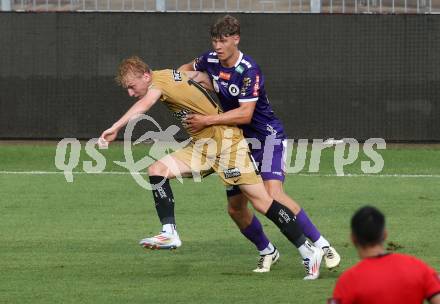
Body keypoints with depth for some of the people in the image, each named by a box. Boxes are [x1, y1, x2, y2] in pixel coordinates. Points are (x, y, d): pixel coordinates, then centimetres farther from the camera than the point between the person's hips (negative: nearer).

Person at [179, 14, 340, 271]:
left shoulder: (249, 70, -22)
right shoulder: (210, 61, -1)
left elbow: (245, 114, -29)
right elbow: (187, 68, 22)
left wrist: (207, 121, -29)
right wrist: (195, 76, -1)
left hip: (267, 136, -8)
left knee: (273, 193, -27)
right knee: (235, 207, 3)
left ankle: (323, 246, -24)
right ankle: (267, 252, 25)